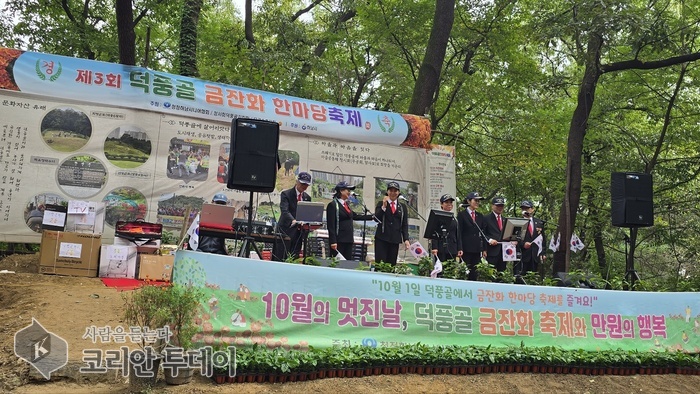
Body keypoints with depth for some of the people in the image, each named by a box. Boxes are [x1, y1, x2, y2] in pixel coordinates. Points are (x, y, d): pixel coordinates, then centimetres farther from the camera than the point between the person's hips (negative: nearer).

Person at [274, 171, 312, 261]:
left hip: (299, 232, 5)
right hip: (286, 231, -5)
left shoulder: (307, 198, 13)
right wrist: (293, 221, -37)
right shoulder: (286, 194, -4)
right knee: (281, 259, -4)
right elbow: (284, 211, -19)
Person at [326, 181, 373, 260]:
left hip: (348, 240, 8)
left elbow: (355, 216, 26)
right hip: (339, 241, -8)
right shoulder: (333, 205, -8)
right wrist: (333, 241, -19)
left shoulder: (346, 204, 16)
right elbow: (331, 225, -13)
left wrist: (372, 216, 25)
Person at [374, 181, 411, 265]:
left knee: (392, 264, 0)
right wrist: (384, 206, -15)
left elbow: (405, 225, 10)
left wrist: (406, 239, -1)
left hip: (395, 239, 2)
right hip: (382, 238, -2)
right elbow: (376, 219, -6)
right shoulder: (381, 204, 8)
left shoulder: (403, 207, 14)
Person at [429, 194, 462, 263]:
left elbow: (458, 235, 16)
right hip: (441, 249, -5)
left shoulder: (455, 219, 16)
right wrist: (434, 248, -15)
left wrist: (459, 249, 9)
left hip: (452, 249, 5)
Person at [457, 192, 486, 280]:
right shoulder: (461, 215, 0)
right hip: (466, 249, -5)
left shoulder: (480, 216, 16)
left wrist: (484, 249, 10)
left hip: (477, 249, 5)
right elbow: (459, 233, -4)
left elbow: (482, 233, 16)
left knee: (474, 274, 4)